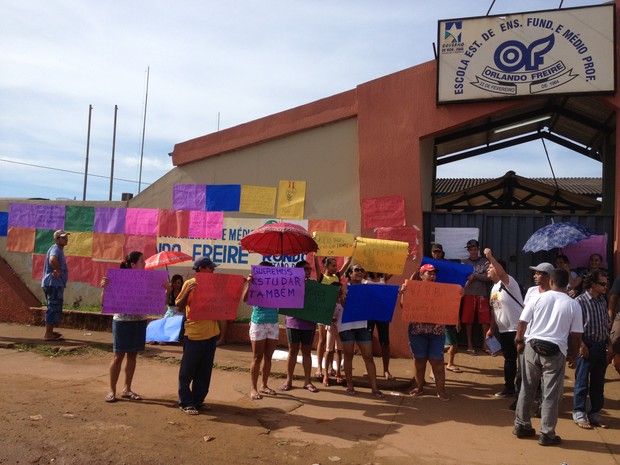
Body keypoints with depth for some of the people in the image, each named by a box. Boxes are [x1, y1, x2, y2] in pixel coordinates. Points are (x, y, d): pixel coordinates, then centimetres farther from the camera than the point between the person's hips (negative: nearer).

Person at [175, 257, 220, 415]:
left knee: (204, 371, 12)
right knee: (187, 371, 3)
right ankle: (185, 403, 13)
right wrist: (187, 292, -24)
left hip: (210, 334, 6)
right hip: (194, 335, -5)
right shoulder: (189, 284, -6)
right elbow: (180, 307, -9)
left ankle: (198, 400, 24)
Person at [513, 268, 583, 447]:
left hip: (533, 346, 2)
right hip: (555, 351, -2)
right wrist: (573, 355, 11)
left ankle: (521, 426, 22)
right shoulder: (573, 305, -2)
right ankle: (547, 434, 12)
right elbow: (576, 334, -2)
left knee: (527, 389, 13)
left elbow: (522, 322, 2)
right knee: (551, 394, 6)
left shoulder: (539, 298, 1)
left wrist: (519, 341, 16)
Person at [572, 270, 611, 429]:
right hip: (587, 346, -7)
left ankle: (595, 414, 23)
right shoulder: (580, 301, -12)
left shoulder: (603, 301, 10)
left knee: (598, 383, 12)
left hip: (601, 347, 7)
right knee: (582, 382, 1)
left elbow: (607, 323, 16)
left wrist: (608, 343, 10)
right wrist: (581, 345, -18)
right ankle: (579, 414, 10)